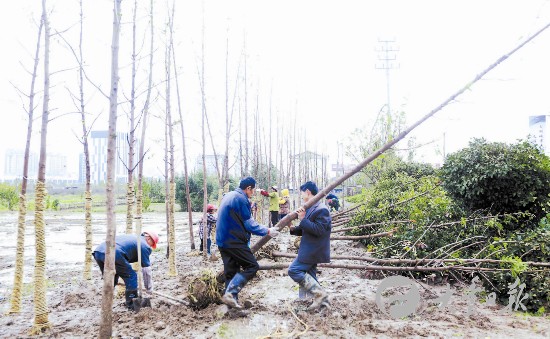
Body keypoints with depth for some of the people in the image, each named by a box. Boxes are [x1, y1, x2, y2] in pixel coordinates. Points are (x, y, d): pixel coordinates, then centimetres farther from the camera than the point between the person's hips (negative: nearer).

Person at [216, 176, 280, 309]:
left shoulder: (228, 196, 15)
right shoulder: (241, 199, -14)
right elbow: (249, 224, -12)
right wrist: (267, 231, -2)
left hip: (223, 241, 9)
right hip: (234, 242, -9)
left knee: (231, 271, 12)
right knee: (252, 266, -3)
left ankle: (232, 300, 13)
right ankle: (230, 293, -13)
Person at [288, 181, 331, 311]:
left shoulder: (321, 209, -18)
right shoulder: (310, 208, 11)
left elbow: (318, 230, -25)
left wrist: (303, 219, -24)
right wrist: (294, 229, 1)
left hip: (313, 250, -10)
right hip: (310, 250, 10)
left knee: (294, 270, -9)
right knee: (309, 276, 14)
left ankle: (319, 293, -5)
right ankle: (322, 300, 22)